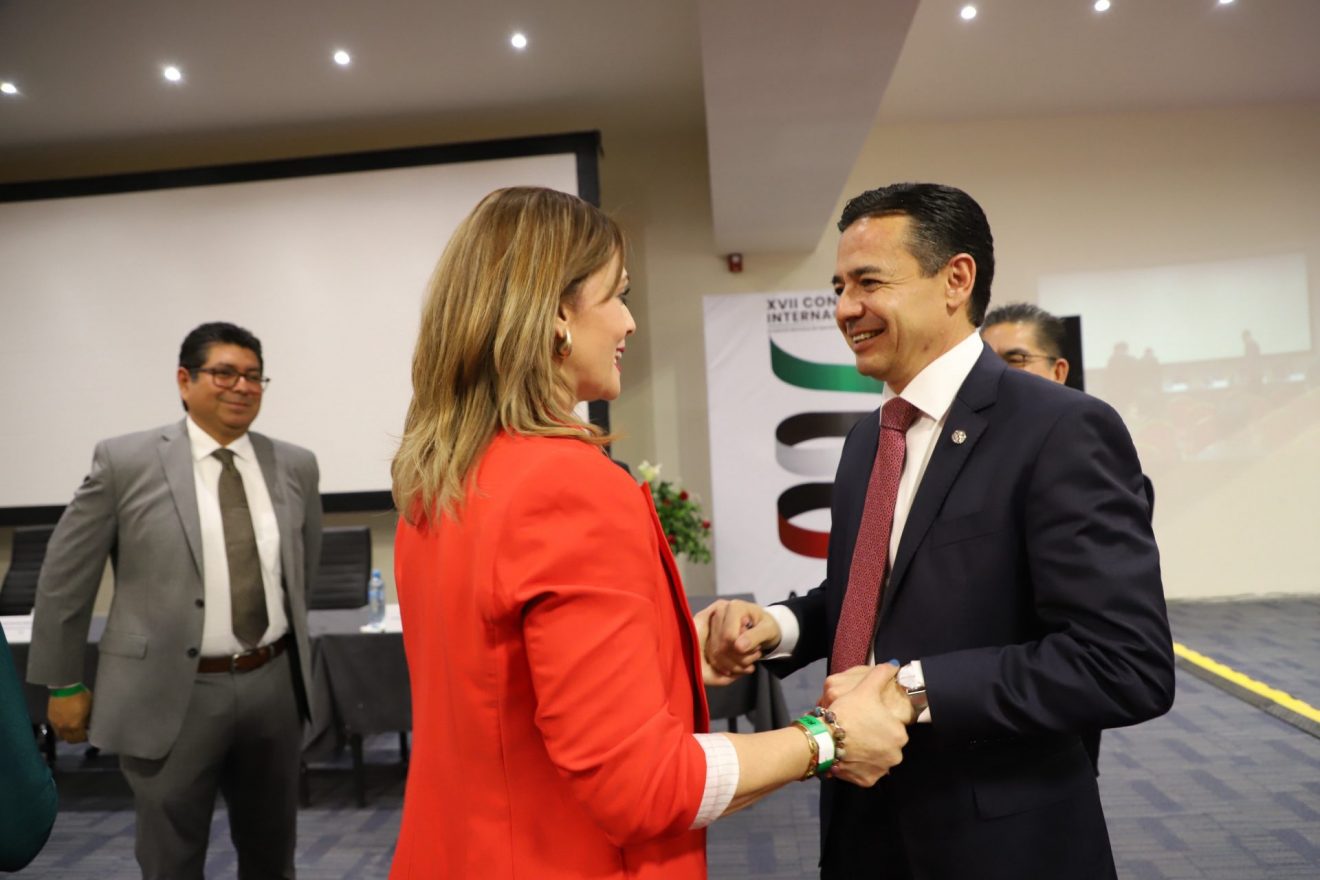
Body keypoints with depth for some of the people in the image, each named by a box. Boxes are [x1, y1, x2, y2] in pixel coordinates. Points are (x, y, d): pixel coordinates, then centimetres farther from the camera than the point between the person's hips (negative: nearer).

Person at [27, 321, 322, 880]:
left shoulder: (296, 467, 2)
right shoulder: (126, 461, -7)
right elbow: (64, 576, 1)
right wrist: (62, 684, 5)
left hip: (274, 686, 3)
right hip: (172, 694, -3)